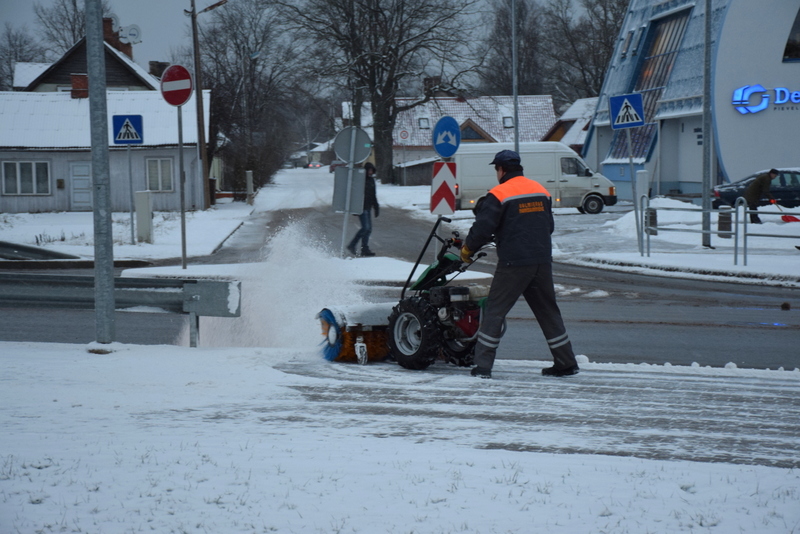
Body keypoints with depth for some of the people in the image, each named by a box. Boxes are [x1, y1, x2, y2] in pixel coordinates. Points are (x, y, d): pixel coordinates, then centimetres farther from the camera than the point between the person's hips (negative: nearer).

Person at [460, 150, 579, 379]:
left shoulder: (498, 195, -8)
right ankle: (566, 363, 18)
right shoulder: (541, 191, 12)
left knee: (495, 310, 1)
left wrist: (467, 249, 7)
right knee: (548, 310, 16)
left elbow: (482, 228, -10)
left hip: (513, 263, -6)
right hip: (542, 262, 6)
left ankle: (482, 366, -3)